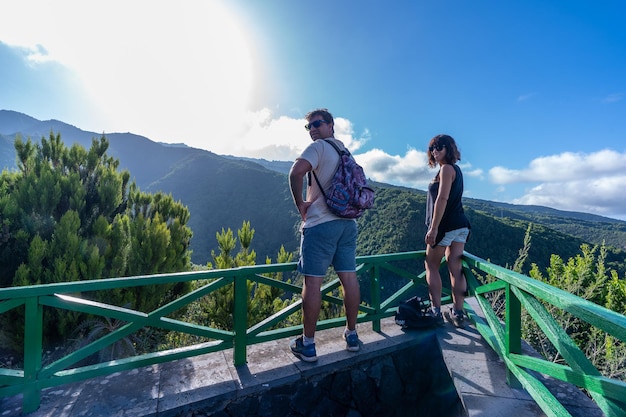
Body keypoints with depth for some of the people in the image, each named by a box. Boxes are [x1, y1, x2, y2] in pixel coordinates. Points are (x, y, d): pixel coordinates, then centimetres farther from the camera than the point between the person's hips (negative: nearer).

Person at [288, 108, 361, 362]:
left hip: (321, 223, -8)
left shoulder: (319, 147, -5)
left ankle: (307, 344, 8)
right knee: (349, 277, 10)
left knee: (312, 281, -2)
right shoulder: (345, 150, 20)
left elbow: (296, 172, -23)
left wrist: (299, 202, -10)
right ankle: (352, 334, 23)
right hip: (348, 222, 8)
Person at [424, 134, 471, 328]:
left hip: (446, 225, -9)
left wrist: (433, 228, -23)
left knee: (431, 266, 4)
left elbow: (442, 199, -20)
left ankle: (436, 311, 7)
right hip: (460, 225, 9)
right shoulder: (455, 169, 18)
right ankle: (458, 313, 14)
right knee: (456, 269, 8)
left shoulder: (446, 168, -10)